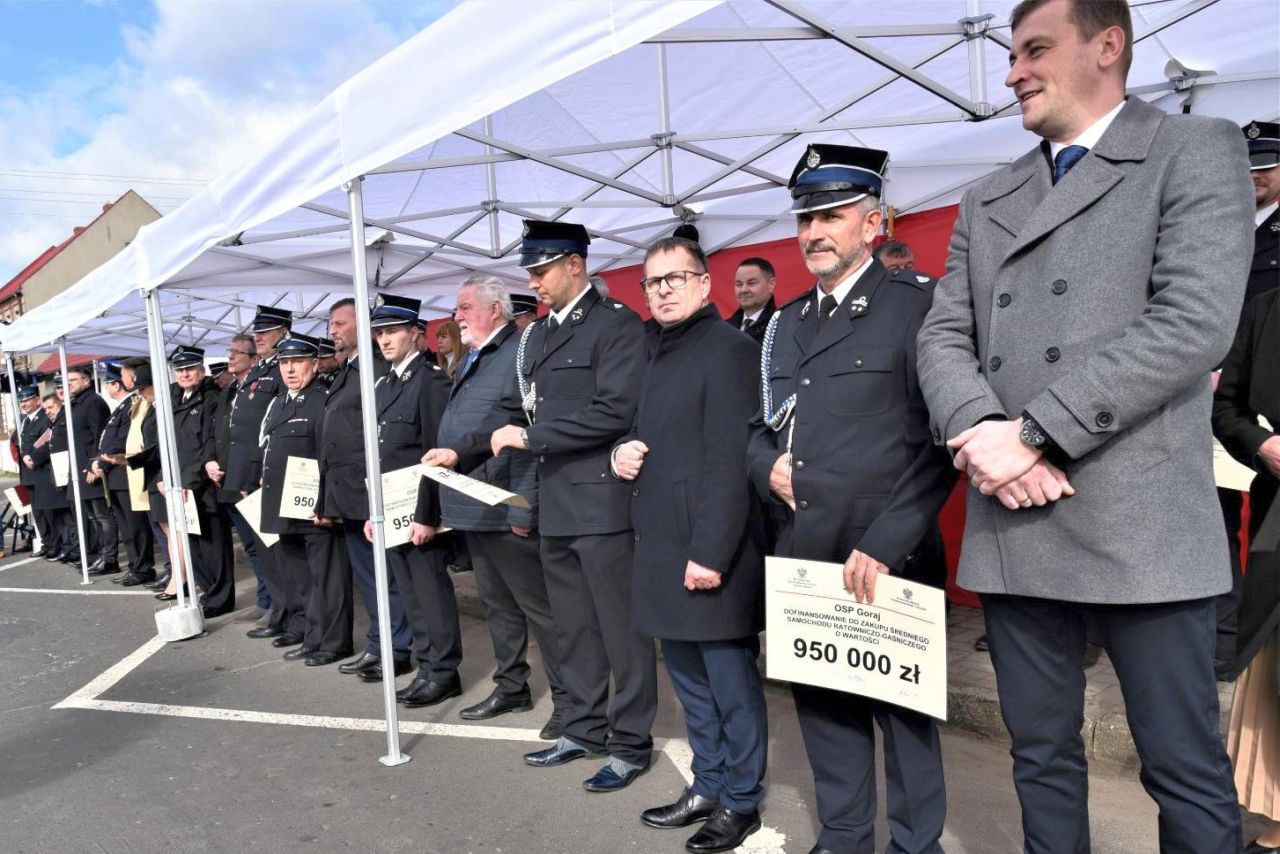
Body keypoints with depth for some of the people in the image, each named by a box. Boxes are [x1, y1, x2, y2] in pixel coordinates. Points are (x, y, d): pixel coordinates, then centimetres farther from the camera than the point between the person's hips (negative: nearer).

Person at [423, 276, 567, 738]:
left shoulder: (521, 354, -13)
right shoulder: (471, 362, 18)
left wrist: (524, 507, -23)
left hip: (506, 508, -9)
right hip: (474, 507, 10)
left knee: (538, 605, -1)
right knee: (497, 604, 18)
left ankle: (567, 698, 10)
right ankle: (511, 686, 31)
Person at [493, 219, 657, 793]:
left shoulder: (617, 324, -8)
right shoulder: (537, 336, 17)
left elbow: (614, 412, -19)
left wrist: (529, 437, -15)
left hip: (602, 502, -8)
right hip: (555, 505, 8)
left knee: (620, 629, 3)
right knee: (573, 629, 17)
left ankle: (631, 744, 17)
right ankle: (585, 729, 32)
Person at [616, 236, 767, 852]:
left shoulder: (728, 350, -11)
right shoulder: (658, 355, 16)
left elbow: (729, 463, -18)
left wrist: (711, 553, -21)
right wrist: (623, 455, 4)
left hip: (710, 550, -9)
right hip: (662, 549, 9)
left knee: (732, 683, 5)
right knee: (690, 680, 19)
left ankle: (741, 802, 23)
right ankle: (707, 787, 35)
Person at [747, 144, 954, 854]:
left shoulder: (915, 308, -6)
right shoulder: (785, 325, 13)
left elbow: (939, 444, -12)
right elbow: (759, 429, 21)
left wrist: (883, 546, -17)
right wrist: (767, 465, -2)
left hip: (886, 558, -6)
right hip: (802, 556, 6)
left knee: (903, 710, 10)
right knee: (823, 705, 16)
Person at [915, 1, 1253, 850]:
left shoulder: (1197, 151, 3)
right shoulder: (985, 203, 18)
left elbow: (1195, 323, -12)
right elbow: (944, 335, 8)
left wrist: (1030, 433, -16)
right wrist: (982, 432, -12)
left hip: (1139, 522, -4)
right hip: (1013, 525, 5)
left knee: (1184, 766, 7)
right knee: (1041, 751, 15)